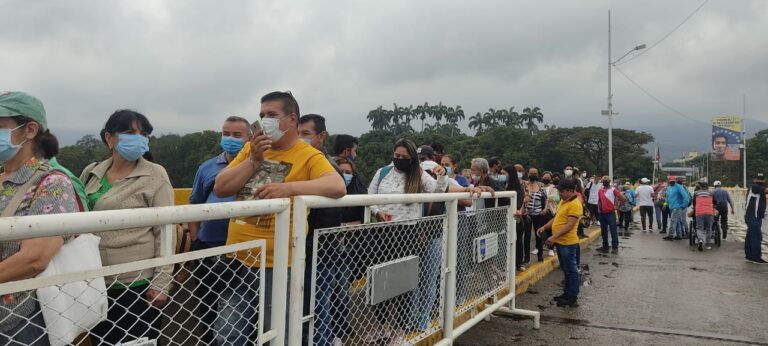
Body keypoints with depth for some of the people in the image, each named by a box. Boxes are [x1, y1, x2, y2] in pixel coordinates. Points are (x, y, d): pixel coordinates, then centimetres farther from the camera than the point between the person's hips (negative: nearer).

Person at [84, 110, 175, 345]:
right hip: (95, 282, 5)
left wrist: (161, 283, -14)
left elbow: (165, 232, -11)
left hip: (138, 284, -5)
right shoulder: (90, 173, 7)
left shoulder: (155, 175, -8)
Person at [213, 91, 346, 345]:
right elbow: (220, 189, 3)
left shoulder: (309, 156, -8)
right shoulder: (250, 148, 8)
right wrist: (254, 160, -9)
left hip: (277, 264, -5)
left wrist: (290, 187, -33)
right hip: (238, 259, 5)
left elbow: (338, 187, -23)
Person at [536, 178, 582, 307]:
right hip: (560, 242, 9)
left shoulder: (575, 204, -18)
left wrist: (554, 237, -28)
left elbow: (570, 225, -24)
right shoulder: (563, 201, 12)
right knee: (566, 270, 18)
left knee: (571, 270, 0)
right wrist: (544, 227, 7)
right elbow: (556, 218, 20)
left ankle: (573, 298, 8)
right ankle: (567, 294, 28)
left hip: (568, 243, -9)